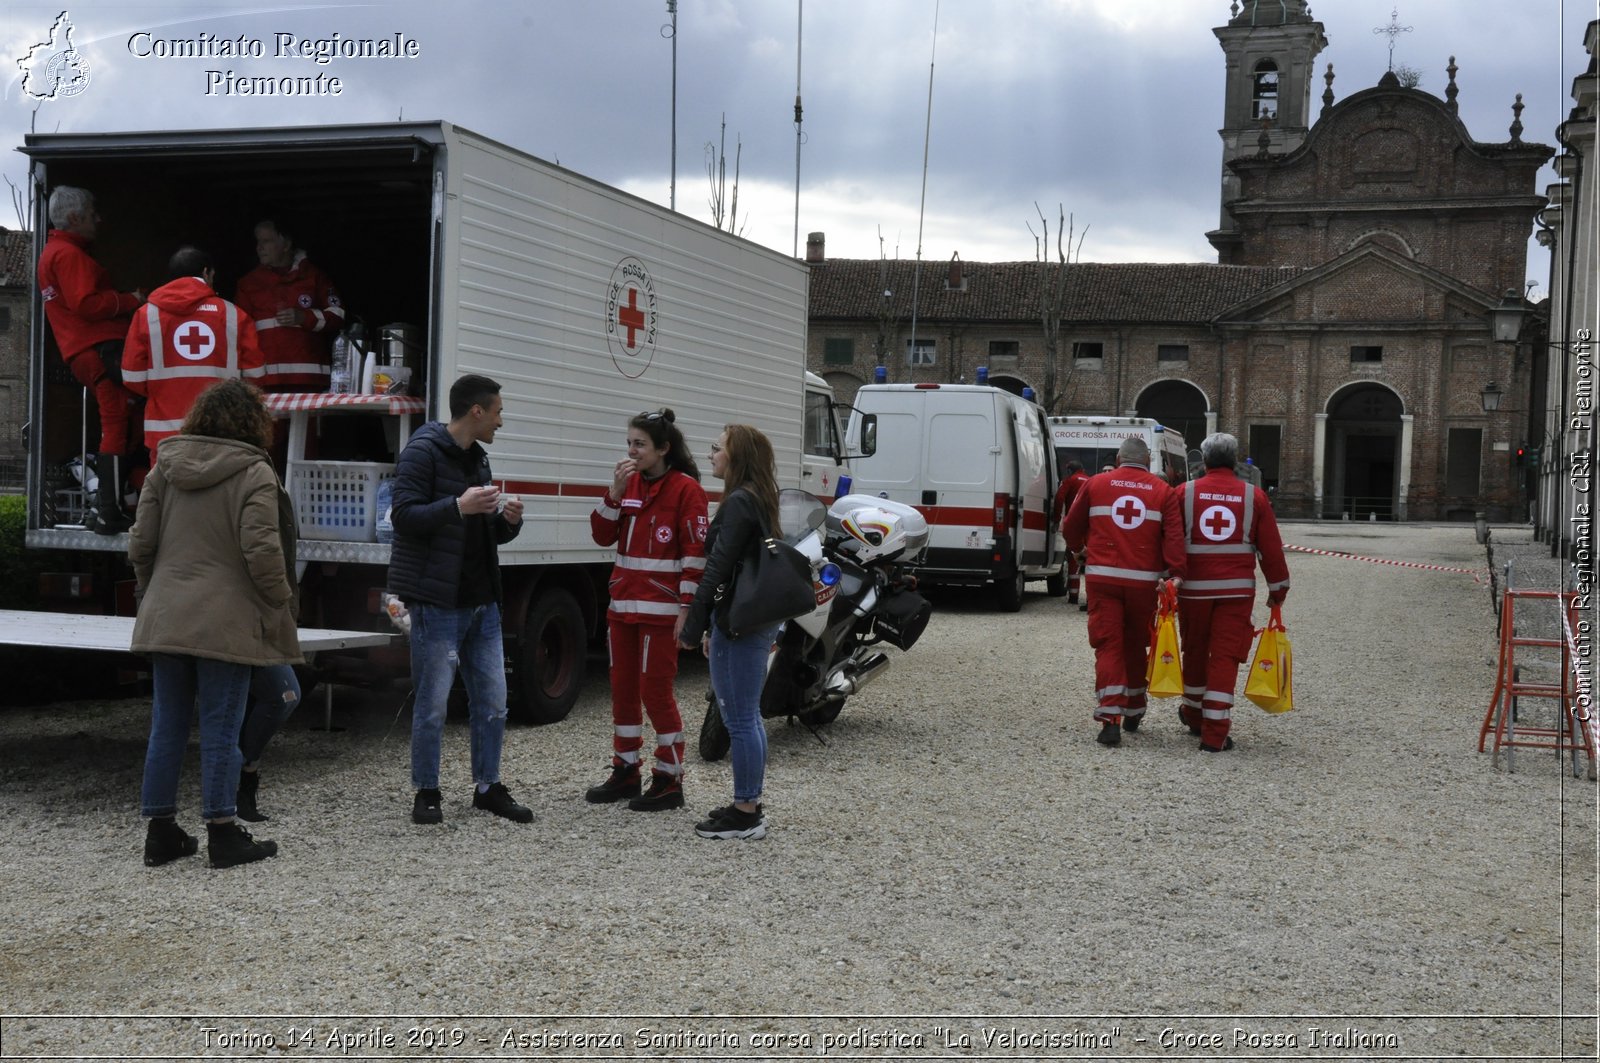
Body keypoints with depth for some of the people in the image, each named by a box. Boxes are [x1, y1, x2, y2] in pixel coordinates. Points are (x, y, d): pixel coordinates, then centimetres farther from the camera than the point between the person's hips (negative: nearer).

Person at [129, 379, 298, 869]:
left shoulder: (166, 466, 8)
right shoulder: (254, 473, -9)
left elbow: (141, 543, 8)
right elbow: (261, 551, -15)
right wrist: (280, 602, -2)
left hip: (165, 619, 5)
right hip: (225, 622, -5)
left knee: (167, 724, 12)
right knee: (220, 729, 1)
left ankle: (161, 830, 18)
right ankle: (223, 834, 7)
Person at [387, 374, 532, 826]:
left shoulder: (477, 458, 17)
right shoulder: (424, 451, -8)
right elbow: (403, 515, -17)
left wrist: (509, 520, 0)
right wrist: (458, 506, -28)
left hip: (482, 602, 8)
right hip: (437, 602, -8)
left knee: (492, 702, 10)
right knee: (432, 705, 0)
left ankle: (489, 787, 23)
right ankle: (426, 793, 13)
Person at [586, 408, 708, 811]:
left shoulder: (686, 489, -9)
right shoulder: (631, 483, 11)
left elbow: (696, 553, -12)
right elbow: (602, 535, 7)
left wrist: (687, 607, -16)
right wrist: (615, 493, -7)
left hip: (661, 609, -7)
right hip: (623, 604, 7)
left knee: (656, 691, -4)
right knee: (623, 689, 12)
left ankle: (669, 781, 6)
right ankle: (625, 772, 24)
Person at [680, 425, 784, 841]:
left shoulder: (739, 503, -15)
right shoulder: (758, 500, 15)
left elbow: (718, 568, -19)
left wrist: (693, 626, -16)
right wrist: (711, 624, 20)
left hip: (739, 624, -10)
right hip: (759, 619, 10)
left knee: (740, 719, -4)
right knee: (747, 717, 16)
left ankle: (745, 814, 2)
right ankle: (749, 806, 23)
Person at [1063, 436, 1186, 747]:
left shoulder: (1096, 485, 5)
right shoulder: (1162, 491, 4)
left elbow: (1072, 527, 14)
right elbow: (1174, 536, -6)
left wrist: (1079, 548, 33)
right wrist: (1176, 574, -9)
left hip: (1102, 578, -1)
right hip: (1144, 581, 1)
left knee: (1108, 646, -1)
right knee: (1136, 646, 16)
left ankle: (1110, 719, -14)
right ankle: (1133, 713, 28)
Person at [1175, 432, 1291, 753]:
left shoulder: (1185, 493, -1)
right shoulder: (1254, 496, 0)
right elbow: (1271, 548, 3)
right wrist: (1278, 588, 13)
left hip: (1194, 587, 1)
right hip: (1237, 589, -1)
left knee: (1195, 652, 18)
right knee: (1225, 657, 0)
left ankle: (1194, 714, 37)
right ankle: (1215, 733, -4)